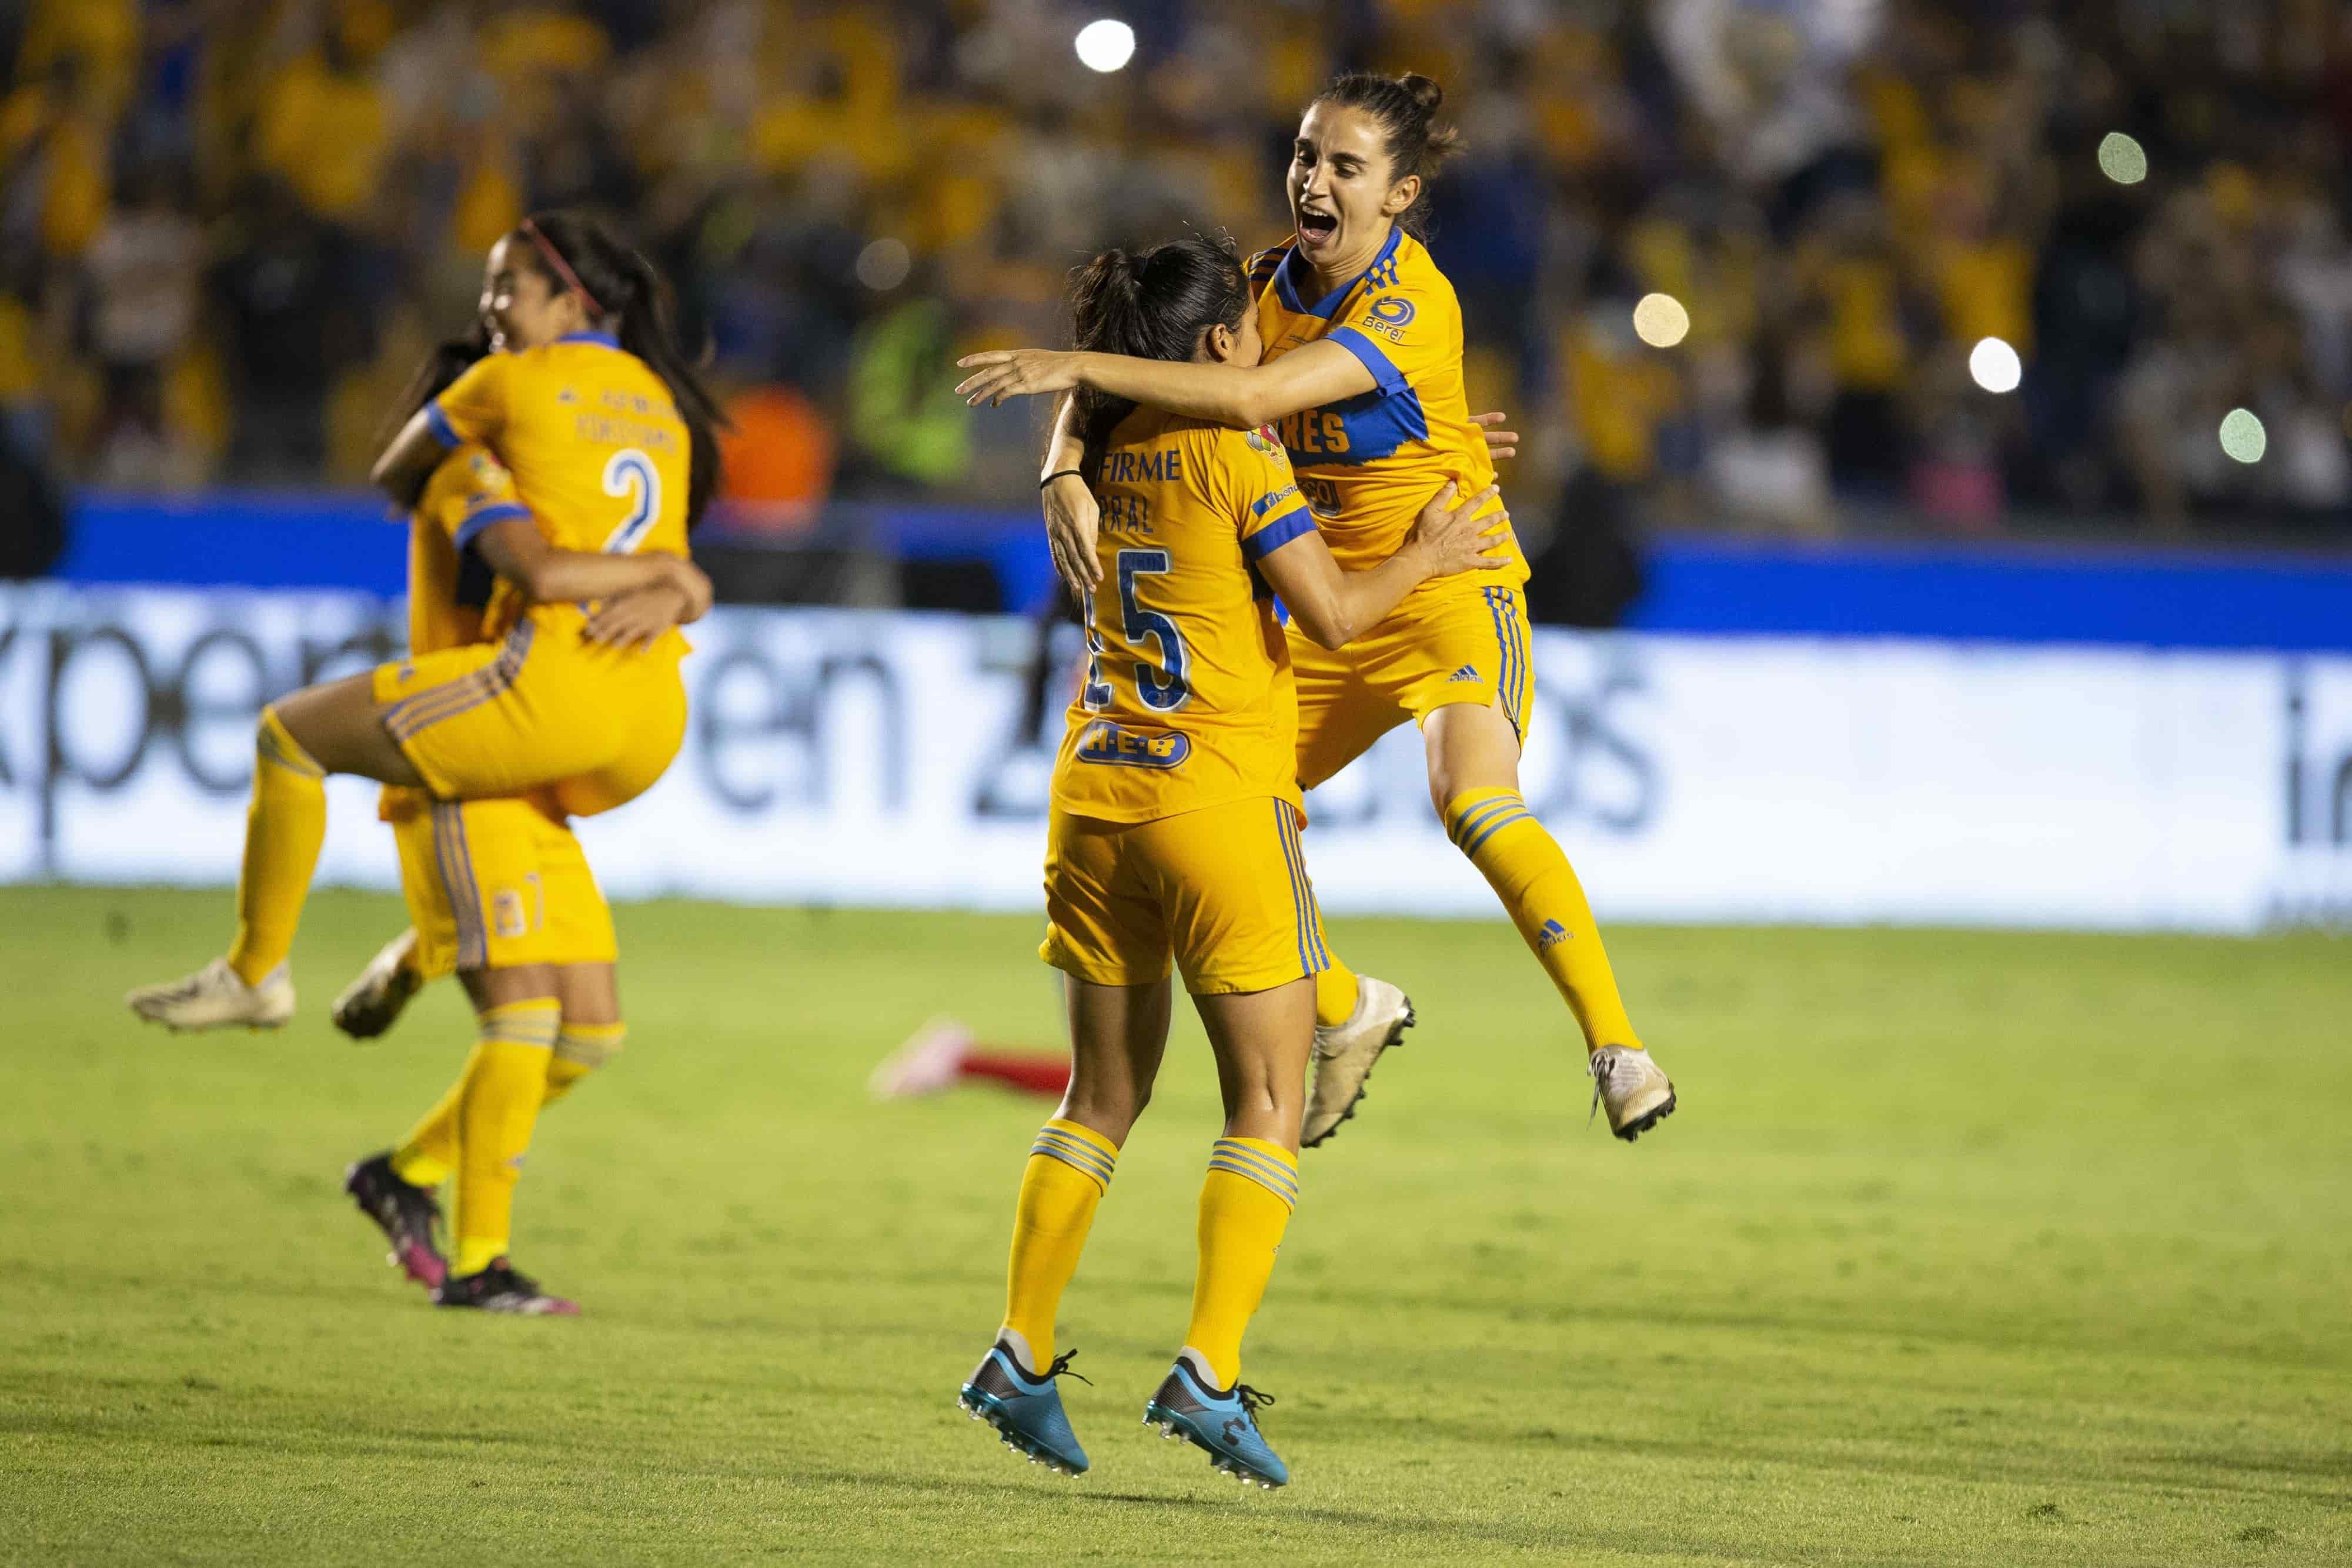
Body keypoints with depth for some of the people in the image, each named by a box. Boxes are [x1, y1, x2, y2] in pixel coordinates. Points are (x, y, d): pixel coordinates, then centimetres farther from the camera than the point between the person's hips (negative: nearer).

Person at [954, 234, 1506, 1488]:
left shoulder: (1108, 447, 11)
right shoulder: (1235, 452, -9)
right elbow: (1332, 616, -9)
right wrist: (1425, 554, 9)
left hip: (1097, 791, 7)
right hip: (1217, 799, -7)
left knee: (1103, 1097, 16)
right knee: (1268, 1106, -1)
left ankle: (1021, 1358, 11)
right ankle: (1209, 1372, -12)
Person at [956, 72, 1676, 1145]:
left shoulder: (1413, 304, -24)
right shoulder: (1268, 285, -2)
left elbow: (1259, 396, -37)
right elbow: (1108, 384, 1)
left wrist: (1080, 366, -38)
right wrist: (1066, 472, -20)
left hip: (1452, 586, -7)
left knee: (1475, 806, -29)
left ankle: (1616, 1048, -25)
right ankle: (1346, 1014, 29)